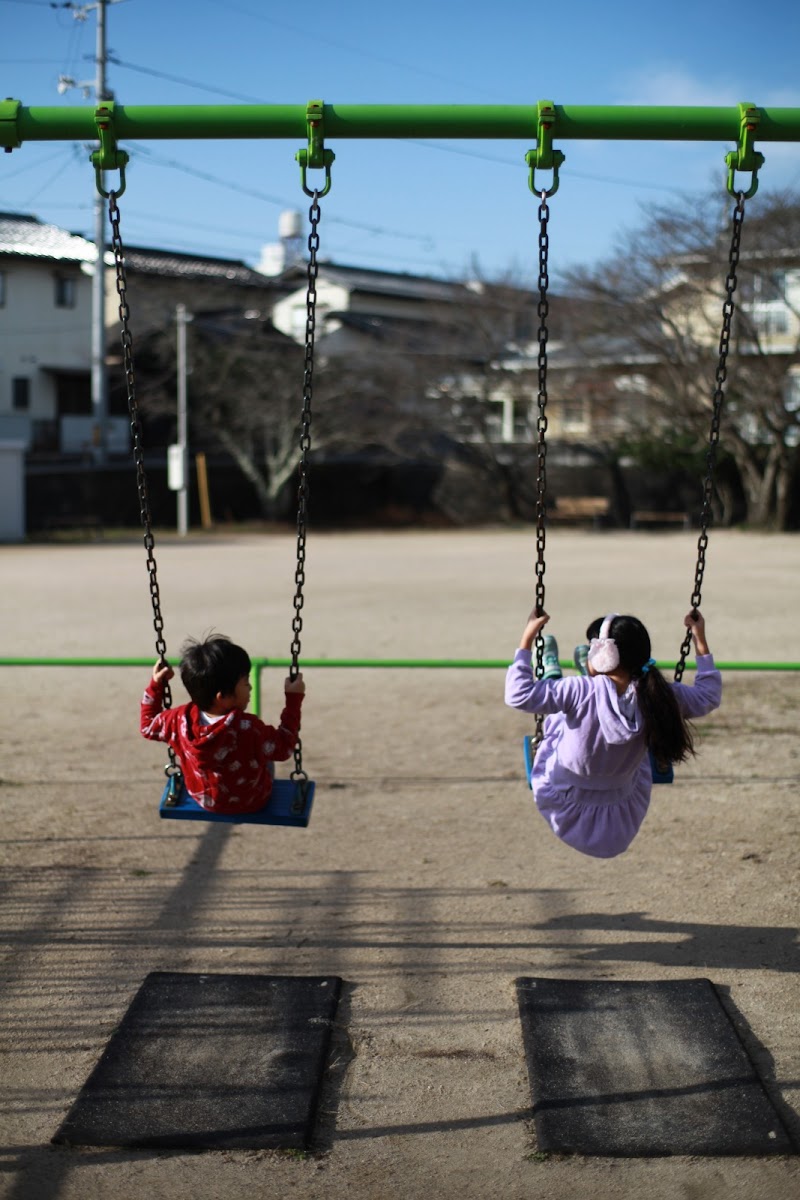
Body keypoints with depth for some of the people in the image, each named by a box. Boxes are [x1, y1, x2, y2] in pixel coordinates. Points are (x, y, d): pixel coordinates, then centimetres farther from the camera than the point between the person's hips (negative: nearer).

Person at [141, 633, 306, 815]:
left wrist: (156, 685, 1)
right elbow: (284, 748, -20)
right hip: (251, 803, -3)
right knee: (266, 752, 26)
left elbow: (148, 727, -4)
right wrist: (294, 699, -17)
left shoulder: (180, 720, -25)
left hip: (204, 800, 3)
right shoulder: (248, 728, -37)